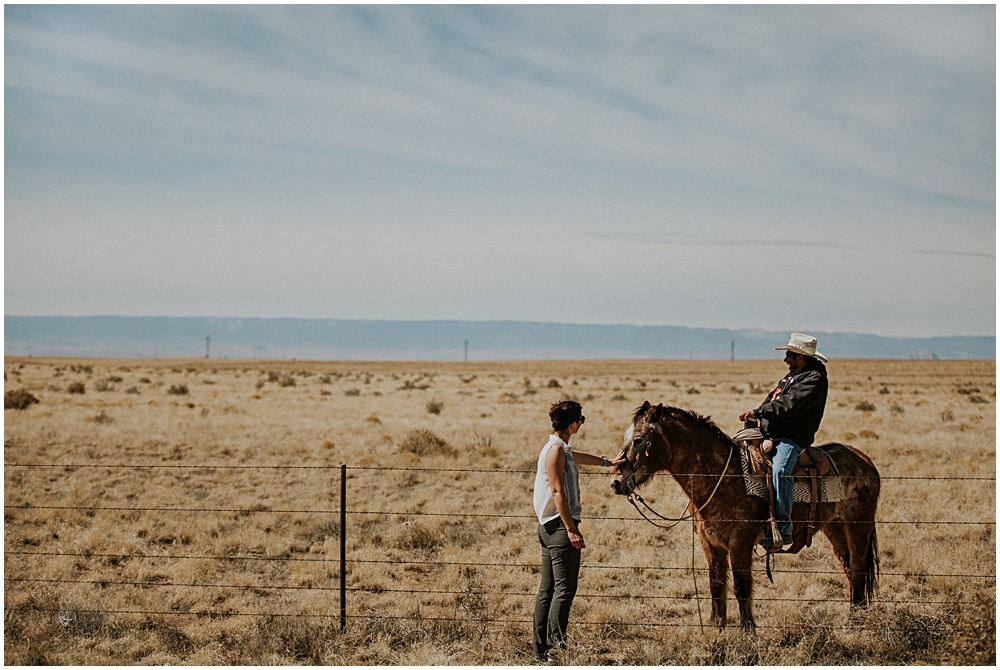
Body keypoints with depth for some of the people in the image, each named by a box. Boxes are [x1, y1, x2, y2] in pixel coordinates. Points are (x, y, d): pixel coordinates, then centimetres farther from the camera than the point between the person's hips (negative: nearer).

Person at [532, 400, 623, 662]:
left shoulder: (560, 448, 18)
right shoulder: (556, 449, -13)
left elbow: (578, 457, 40)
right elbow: (558, 492, -19)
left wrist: (608, 462, 57)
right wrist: (571, 529, -21)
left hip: (549, 528, 10)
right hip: (560, 525, -10)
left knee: (548, 589, 10)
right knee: (565, 587, -10)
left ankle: (542, 650, 12)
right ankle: (556, 643, -13)